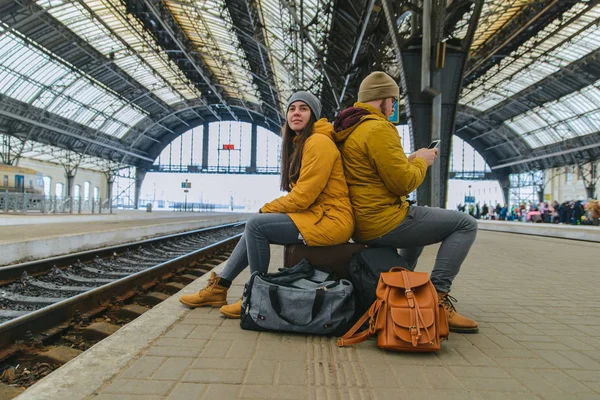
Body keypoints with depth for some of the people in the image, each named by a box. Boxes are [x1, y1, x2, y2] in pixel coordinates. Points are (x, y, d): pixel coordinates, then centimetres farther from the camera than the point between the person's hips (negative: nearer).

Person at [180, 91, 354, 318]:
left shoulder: (318, 142, -14)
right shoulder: (299, 143, 17)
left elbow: (302, 196, -19)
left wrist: (265, 209, -6)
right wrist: (267, 211, 1)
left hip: (331, 219, -10)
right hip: (315, 214, 10)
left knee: (256, 224, -17)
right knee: (254, 225, 8)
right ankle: (219, 287, 12)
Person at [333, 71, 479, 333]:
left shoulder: (347, 130, 16)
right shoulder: (378, 129, -16)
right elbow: (404, 182, -17)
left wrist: (409, 160, 15)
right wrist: (422, 161, 2)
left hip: (361, 223, 10)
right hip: (385, 222, -10)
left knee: (418, 220, 36)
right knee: (465, 224, -4)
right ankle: (437, 295, -8)